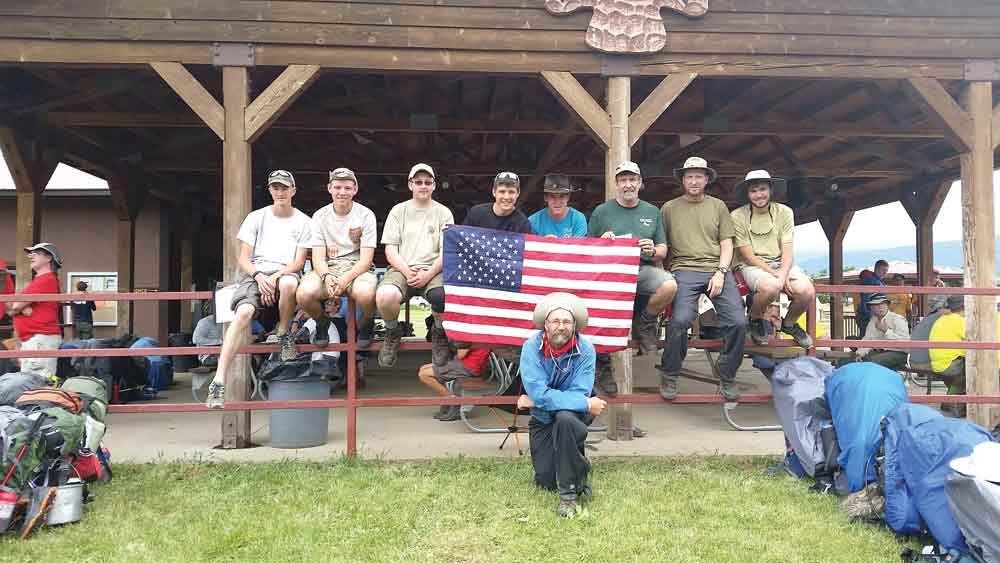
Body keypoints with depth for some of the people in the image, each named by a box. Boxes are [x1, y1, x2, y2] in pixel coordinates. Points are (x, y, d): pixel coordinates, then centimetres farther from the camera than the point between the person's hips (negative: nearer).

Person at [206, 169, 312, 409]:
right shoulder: (256, 217, 15)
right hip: (255, 274, 1)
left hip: (284, 273, -1)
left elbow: (299, 262, 4)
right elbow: (244, 259, 9)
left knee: (289, 283, -41)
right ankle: (219, 382, -34)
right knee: (243, 312, -30)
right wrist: (259, 277, -11)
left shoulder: (303, 222, 12)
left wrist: (274, 278, -13)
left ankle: (283, 333, -10)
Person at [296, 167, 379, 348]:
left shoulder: (365, 215, 1)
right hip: (327, 269, 2)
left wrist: (345, 279, -24)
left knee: (366, 293, -38)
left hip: (357, 268, -2)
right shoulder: (320, 216, 7)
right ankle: (322, 323, 7)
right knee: (304, 293, -30)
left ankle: (366, 324, 1)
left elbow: (366, 259, -6)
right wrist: (327, 277, -23)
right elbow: (318, 257, 0)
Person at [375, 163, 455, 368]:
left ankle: (439, 333, 0)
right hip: (402, 268, 1)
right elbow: (390, 249, 7)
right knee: (384, 295, -33)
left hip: (433, 270, 0)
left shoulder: (443, 213, 13)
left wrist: (429, 274, -14)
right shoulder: (399, 211, 14)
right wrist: (407, 272, -11)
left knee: (442, 296, -36)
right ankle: (393, 332, 1)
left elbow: (446, 252, 4)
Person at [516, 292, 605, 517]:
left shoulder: (585, 350, -17)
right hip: (542, 421, 1)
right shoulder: (532, 348, -18)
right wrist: (586, 404, -27)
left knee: (565, 418, -37)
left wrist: (536, 401, -25)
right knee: (545, 482, -6)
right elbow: (539, 394, -27)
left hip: (574, 415, -1)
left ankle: (571, 493, -22)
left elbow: (579, 393, -24)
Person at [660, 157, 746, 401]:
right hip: (685, 270, -2)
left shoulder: (718, 206, 18)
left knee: (737, 322, -16)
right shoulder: (669, 208, 15)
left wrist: (720, 272, -2)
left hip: (717, 269, 2)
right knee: (680, 319, -27)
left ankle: (728, 377, 5)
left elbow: (727, 243, 13)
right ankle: (669, 375, -5)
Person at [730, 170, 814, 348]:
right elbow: (748, 256, -10)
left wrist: (783, 275, -23)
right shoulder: (737, 216, -8)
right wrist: (775, 275, -19)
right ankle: (755, 320, -2)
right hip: (752, 266, -3)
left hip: (781, 263, 4)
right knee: (770, 286, -37)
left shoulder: (784, 212, 2)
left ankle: (789, 323, 11)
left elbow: (788, 251, -4)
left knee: (807, 292, -24)